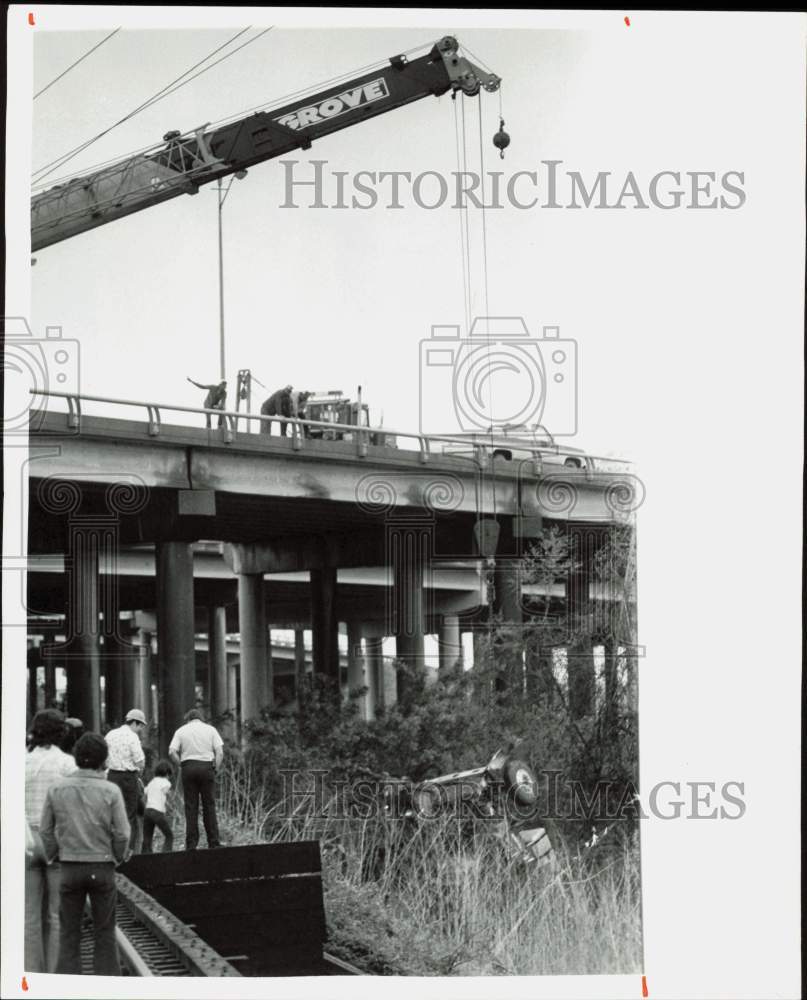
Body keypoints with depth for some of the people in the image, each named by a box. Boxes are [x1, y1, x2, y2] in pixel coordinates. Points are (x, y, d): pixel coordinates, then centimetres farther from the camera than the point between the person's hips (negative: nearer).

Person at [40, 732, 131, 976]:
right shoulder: (111, 791, -9)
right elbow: (122, 834, -8)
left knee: (69, 934, 9)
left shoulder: (57, 789, -3)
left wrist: (53, 856, 16)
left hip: (69, 867, 1)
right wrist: (120, 856, 10)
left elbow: (45, 830, 1)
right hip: (102, 867, -1)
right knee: (104, 933, 8)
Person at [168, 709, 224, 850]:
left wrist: (181, 766, 6)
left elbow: (172, 752, -4)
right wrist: (215, 769, 5)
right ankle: (213, 842, -2)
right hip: (207, 766, 0)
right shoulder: (210, 729, 10)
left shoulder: (181, 731, 10)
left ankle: (191, 844, -2)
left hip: (188, 767, 0)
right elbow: (220, 752, -1)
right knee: (209, 806, 3)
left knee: (191, 807, 2)